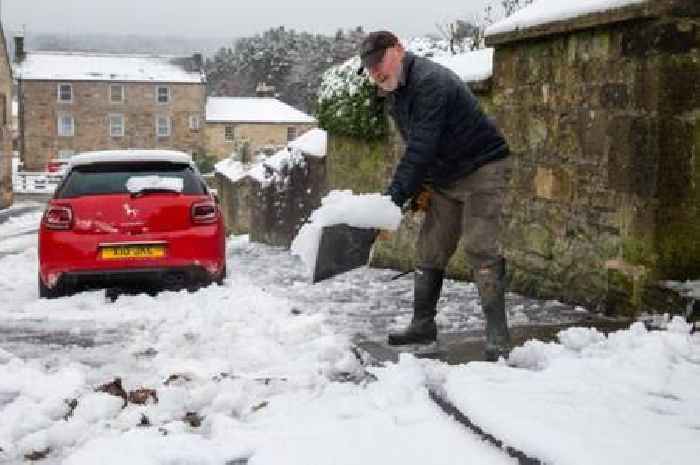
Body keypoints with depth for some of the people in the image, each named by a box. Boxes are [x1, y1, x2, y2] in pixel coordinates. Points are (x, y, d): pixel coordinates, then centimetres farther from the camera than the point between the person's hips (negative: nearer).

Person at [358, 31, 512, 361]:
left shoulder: (430, 82, -24)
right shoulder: (394, 94, 7)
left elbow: (421, 148, -30)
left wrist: (394, 197, -31)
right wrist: (418, 186, 5)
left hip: (482, 168, -9)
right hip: (445, 178, 9)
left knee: (481, 248, -16)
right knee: (429, 252, 8)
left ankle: (497, 337, -13)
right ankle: (423, 325, 19)